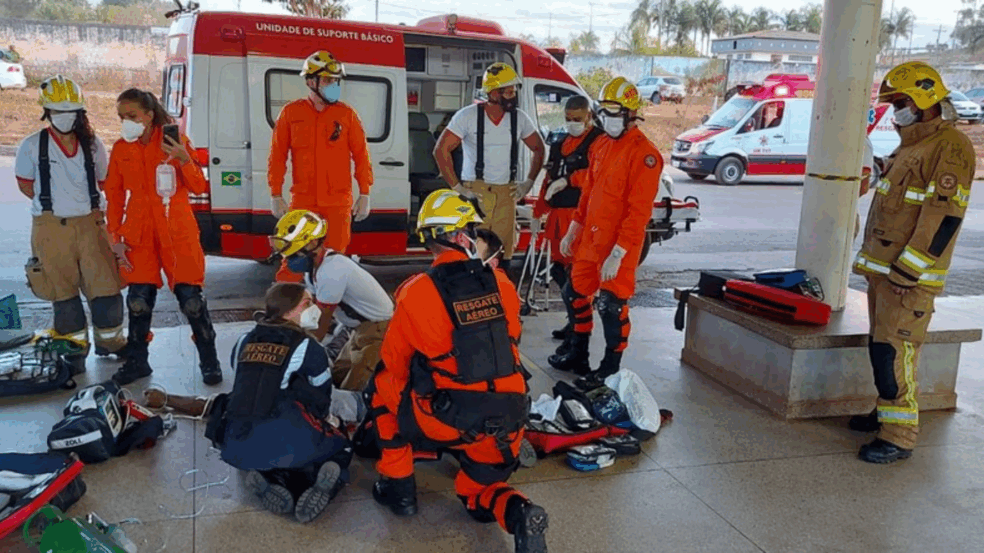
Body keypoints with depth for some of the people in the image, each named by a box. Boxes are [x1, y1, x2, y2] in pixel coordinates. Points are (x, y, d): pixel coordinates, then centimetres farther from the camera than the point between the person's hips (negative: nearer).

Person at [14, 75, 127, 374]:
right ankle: (75, 349, 20)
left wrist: (93, 207, 3)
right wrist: (55, 203, 2)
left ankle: (110, 342, 21)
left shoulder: (93, 145, 4)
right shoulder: (32, 146, -1)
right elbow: (25, 184, 8)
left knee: (106, 285, 1)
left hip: (89, 223, 1)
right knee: (63, 290, 8)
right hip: (51, 227, -1)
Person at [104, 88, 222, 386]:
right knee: (138, 300, 7)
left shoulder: (175, 141, -2)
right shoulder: (121, 149, 6)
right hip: (139, 235, 3)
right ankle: (136, 362, 23)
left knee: (190, 297, -3)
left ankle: (209, 361, 9)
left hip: (177, 232, -3)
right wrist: (115, 237, 4)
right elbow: (114, 196, 10)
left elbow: (199, 187, -6)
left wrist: (183, 159, -23)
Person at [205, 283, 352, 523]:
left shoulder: (244, 342, 19)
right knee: (341, 447, 25)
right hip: (287, 442, -4)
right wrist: (318, 424, 36)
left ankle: (269, 479, 3)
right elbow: (322, 398, 14)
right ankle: (323, 484, -10)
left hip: (237, 449, 4)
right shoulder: (308, 349, 6)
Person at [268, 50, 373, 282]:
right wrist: (276, 195, 1)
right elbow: (277, 156, 6)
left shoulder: (346, 114, 5)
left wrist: (364, 194, 0)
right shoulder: (291, 113, 4)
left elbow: (361, 155, 5)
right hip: (302, 201, 0)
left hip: (338, 202, 0)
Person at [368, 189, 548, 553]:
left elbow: (394, 363, 6)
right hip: (508, 423, 4)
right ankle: (517, 512, -5)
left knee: (382, 387, 24)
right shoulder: (501, 283, 2)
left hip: (450, 421, -4)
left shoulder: (416, 293, -8)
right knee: (477, 494, 29)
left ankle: (399, 487, 27)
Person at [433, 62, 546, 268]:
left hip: (506, 194, 4)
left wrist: (529, 182, 10)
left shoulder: (520, 118, 5)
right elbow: (441, 150, -5)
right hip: (475, 193, -4)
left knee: (504, 252, 5)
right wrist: (457, 187, -9)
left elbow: (538, 149, 20)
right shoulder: (468, 116, -6)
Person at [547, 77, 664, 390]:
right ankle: (578, 356, 34)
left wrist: (618, 254, -23)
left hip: (618, 247, -9)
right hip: (590, 240, 9)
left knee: (612, 306, -2)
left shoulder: (643, 154, -16)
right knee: (575, 294, 17)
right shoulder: (603, 145, 11)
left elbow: (639, 212, -20)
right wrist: (574, 230, 18)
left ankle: (610, 370, 15)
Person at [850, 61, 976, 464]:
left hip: (910, 275, -10)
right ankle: (888, 411, 30)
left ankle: (899, 435, -6)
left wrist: (908, 269, -23)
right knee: (882, 345, 16)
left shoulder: (951, 147, -13)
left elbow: (944, 215, -20)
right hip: (883, 269, 10)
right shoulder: (911, 145, 18)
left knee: (895, 350, -11)